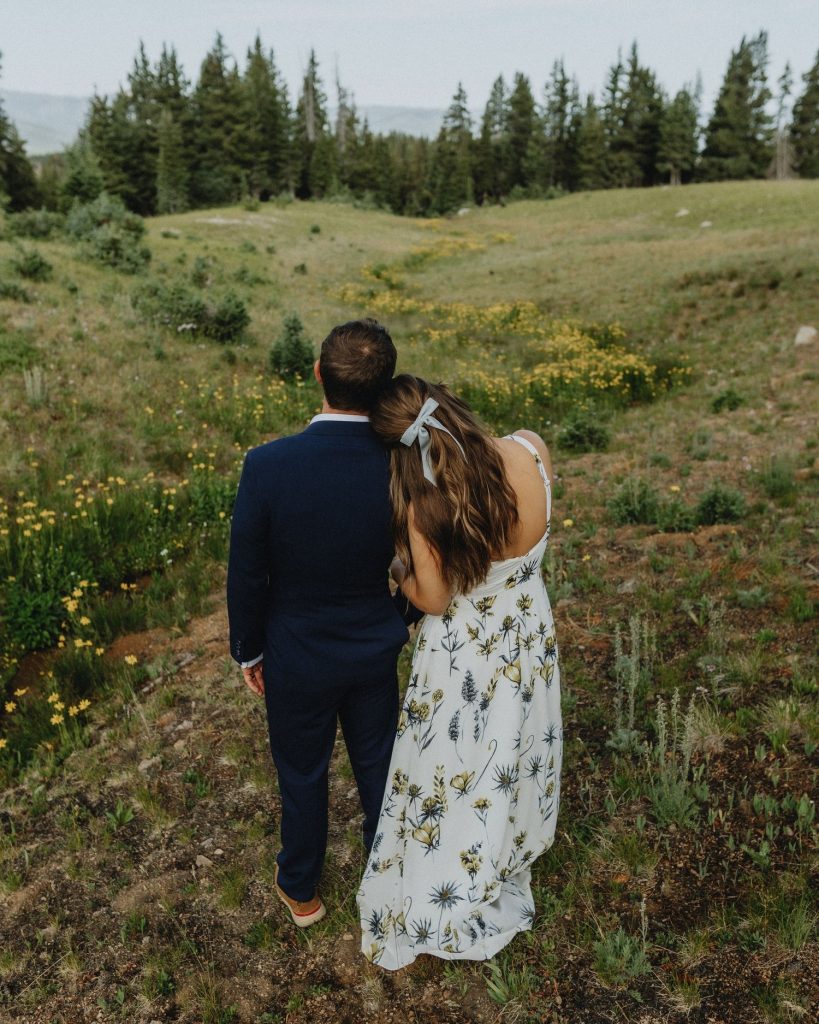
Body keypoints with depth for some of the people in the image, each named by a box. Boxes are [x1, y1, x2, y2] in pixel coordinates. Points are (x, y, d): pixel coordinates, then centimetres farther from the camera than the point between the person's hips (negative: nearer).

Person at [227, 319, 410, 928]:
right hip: (376, 652, 2)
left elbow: (246, 574, -15)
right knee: (378, 766, 25)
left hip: (297, 659, -1)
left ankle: (301, 889, 48)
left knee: (303, 776, 22)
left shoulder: (268, 465, -27)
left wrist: (248, 650, 2)